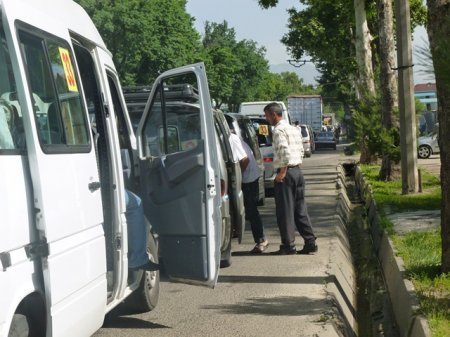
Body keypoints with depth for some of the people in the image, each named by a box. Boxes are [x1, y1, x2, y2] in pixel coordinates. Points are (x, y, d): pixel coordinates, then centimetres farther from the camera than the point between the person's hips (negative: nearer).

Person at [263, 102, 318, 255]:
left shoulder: (279, 130, -11)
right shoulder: (294, 129, 16)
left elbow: (285, 151, -22)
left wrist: (282, 172, -18)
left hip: (286, 173, -9)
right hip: (298, 171, 9)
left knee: (285, 211, -2)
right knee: (300, 209, 12)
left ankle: (288, 245, 1)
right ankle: (310, 242, 12)